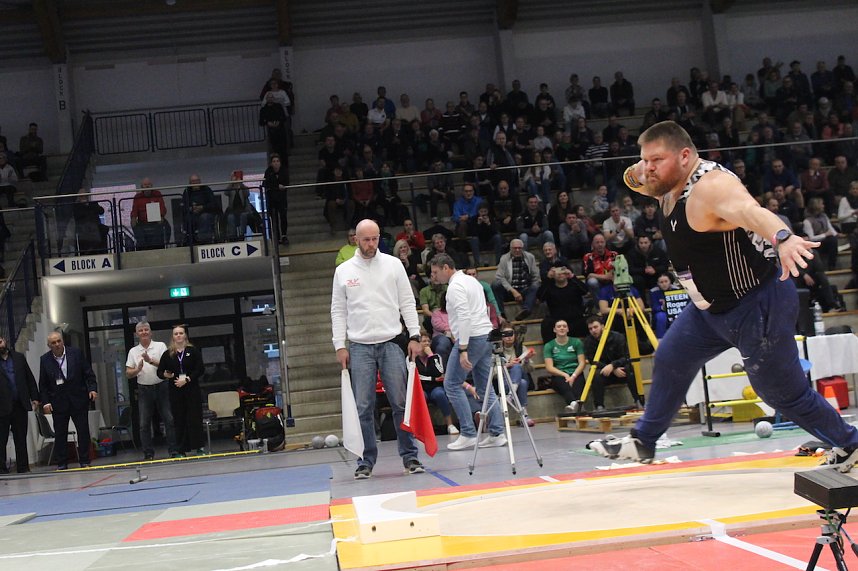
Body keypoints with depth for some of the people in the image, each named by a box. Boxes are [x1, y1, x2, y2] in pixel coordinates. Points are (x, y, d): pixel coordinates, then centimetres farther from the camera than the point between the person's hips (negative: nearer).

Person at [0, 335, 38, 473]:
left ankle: (23, 466, 10)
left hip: (20, 404, 3)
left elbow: (30, 379, 13)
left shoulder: (19, 357, 11)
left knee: (21, 437, 6)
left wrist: (35, 398, 8)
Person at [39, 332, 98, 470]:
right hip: (58, 403, 0)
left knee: (83, 431, 2)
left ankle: (84, 462, 11)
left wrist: (92, 388, -9)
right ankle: (62, 464, 10)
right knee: (60, 434, 2)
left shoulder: (76, 353, 1)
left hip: (79, 400, 0)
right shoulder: (45, 360, 2)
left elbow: (88, 373, 3)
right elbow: (43, 384, 4)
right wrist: (45, 402, -3)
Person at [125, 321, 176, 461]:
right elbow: (128, 373, 6)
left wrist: (151, 361, -21)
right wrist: (137, 369, -15)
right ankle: (148, 454, 7)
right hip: (144, 390, 2)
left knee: (169, 420, -4)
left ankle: (174, 451, 1)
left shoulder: (160, 346, 3)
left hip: (161, 387, -2)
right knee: (144, 424, 1)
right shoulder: (133, 351, 9)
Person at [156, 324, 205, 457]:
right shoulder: (167, 354, 8)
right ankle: (181, 450, 6)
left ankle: (198, 447, 2)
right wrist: (165, 375, -11)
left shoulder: (193, 351, 2)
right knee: (179, 420, 3)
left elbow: (201, 369, -4)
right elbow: (159, 372, 11)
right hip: (175, 391, 2)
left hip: (192, 390, -2)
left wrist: (187, 379, -14)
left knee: (194, 418, -3)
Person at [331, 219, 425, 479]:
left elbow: (407, 303, 6)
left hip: (391, 344, 0)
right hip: (359, 347, 0)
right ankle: (366, 461, 9)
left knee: (401, 403, 0)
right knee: (363, 407, 1)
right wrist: (340, 346, 0)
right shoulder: (343, 271, 6)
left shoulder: (393, 264, 5)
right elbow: (338, 311, 8)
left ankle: (410, 457, 8)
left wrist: (415, 336, -2)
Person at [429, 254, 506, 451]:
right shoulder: (472, 280, 19)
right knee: (484, 387, 10)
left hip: (471, 338, -10)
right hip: (486, 335, 10)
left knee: (452, 384, -4)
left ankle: (468, 434, -7)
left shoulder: (455, 286, -11)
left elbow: (464, 317, -21)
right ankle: (497, 433, 6)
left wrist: (462, 350, -24)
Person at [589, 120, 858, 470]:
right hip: (712, 305, 10)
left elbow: (750, 211, -49)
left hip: (758, 306, -10)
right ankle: (642, 442, 34)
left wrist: (782, 237, -70)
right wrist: (637, 175, -4)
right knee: (670, 361, 17)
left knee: (783, 393, 2)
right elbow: (635, 180, 20)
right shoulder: (672, 185, 0)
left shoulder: (710, 186, -29)